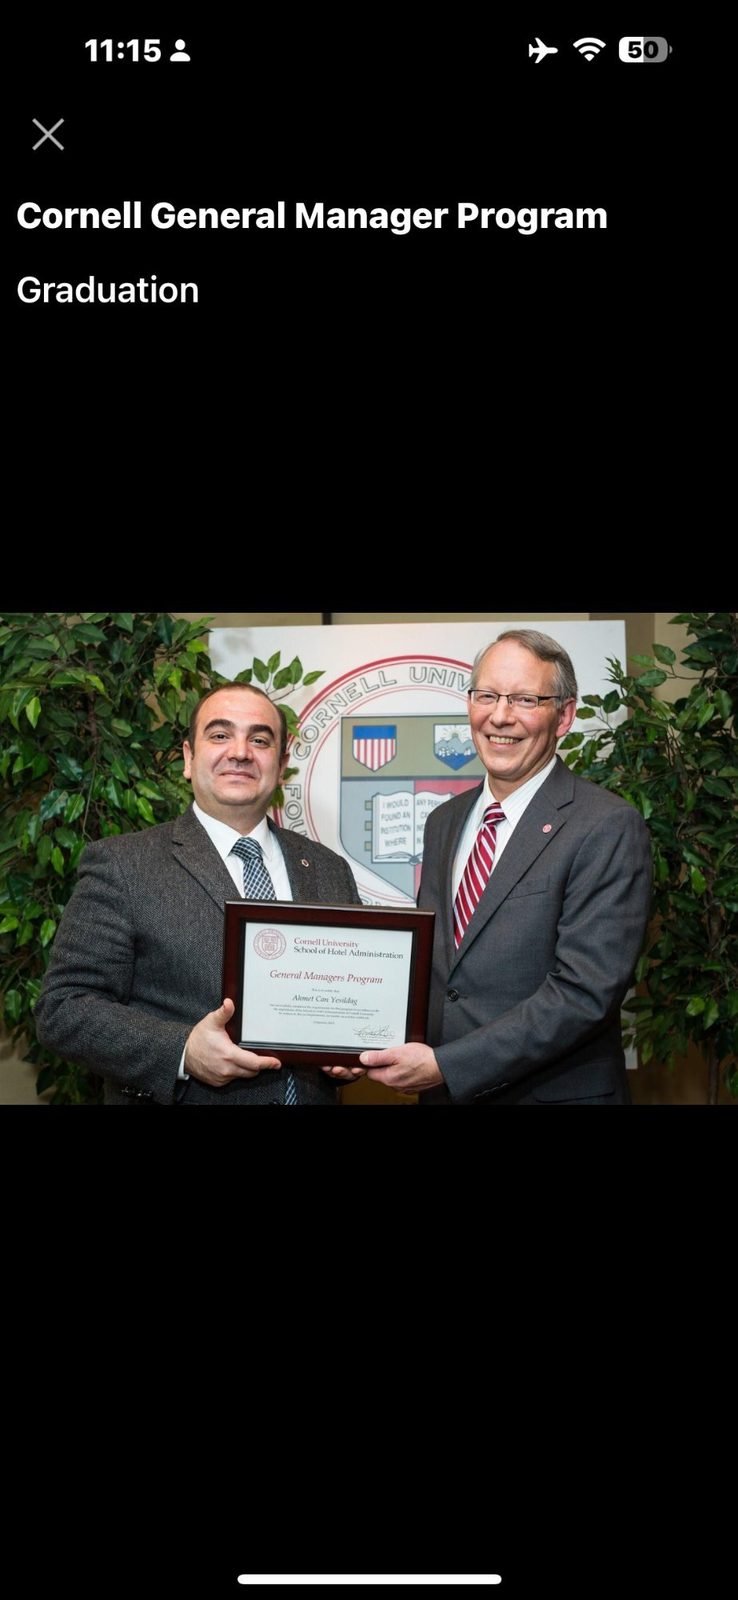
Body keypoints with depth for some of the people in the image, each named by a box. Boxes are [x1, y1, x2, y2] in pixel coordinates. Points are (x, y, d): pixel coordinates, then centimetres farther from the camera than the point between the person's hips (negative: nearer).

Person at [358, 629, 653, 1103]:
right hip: (440, 1089, 6)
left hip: (554, 1093, -5)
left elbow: (583, 992, -22)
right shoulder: (444, 823, 6)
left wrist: (445, 1066, -24)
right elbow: (429, 958, 11)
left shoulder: (609, 829, -15)